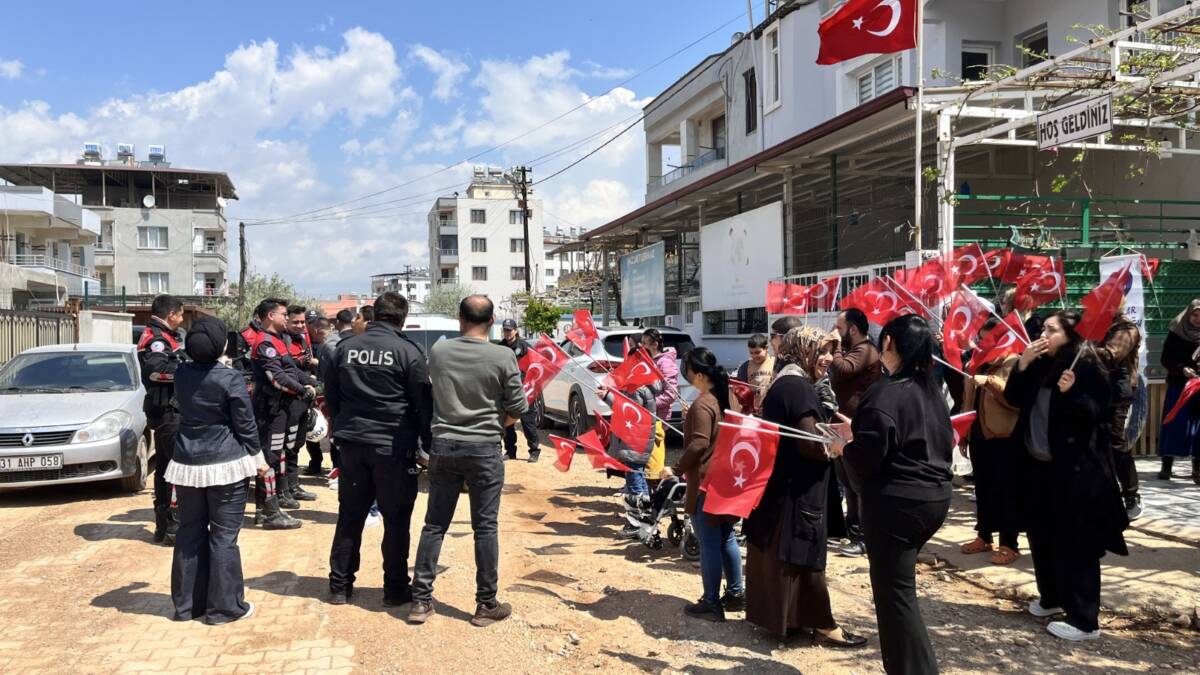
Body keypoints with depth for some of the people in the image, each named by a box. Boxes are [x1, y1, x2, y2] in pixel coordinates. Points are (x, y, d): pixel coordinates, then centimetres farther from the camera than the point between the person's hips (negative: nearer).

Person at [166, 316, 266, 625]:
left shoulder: (181, 374, 0)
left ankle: (186, 603, 22)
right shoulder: (230, 378, -14)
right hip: (225, 463, -5)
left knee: (190, 533, 13)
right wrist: (258, 459, 4)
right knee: (224, 536, 2)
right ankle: (224, 606, 8)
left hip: (187, 464, 5)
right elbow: (246, 424, -9)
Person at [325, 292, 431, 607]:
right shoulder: (408, 351, -9)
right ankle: (396, 588, 12)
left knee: (350, 517, 14)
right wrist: (428, 445, 3)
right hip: (394, 447, -4)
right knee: (396, 520, 6)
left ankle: (340, 585, 21)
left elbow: (331, 395, 13)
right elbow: (423, 404, -7)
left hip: (353, 444, 4)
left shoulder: (346, 347, 5)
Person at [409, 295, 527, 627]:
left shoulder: (438, 351, -1)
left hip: (443, 446, 3)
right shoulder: (503, 356, -10)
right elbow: (517, 409, -5)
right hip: (484, 450, -3)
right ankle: (486, 605, 14)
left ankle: (421, 600, 15)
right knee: (485, 527, 6)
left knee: (434, 524, 11)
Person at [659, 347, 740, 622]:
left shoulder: (702, 404, -19)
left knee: (709, 543, -1)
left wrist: (676, 469, -16)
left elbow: (699, 444, -24)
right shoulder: (727, 396, 7)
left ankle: (711, 603, 6)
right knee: (726, 538, 17)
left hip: (705, 482, -9)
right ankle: (736, 593, 26)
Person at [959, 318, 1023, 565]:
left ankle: (1009, 544, 6)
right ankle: (984, 537, 24)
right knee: (982, 489, 13)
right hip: (978, 436, 7)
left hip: (1004, 438, -7)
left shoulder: (1014, 363, -7)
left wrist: (990, 381, -30)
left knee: (1005, 491, -2)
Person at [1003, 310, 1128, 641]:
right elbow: (1013, 398, 3)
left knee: (1074, 543, -3)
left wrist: (1072, 393, -31)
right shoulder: (1040, 365, 7)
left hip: (1075, 469, -7)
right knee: (1041, 536, 16)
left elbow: (1101, 414, -16)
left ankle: (1084, 620, 5)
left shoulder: (1087, 368, -12)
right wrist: (1023, 364, -9)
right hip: (1039, 465, 7)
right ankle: (1051, 598, 34)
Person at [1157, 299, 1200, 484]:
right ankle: (1166, 466, 2)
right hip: (1178, 385, -2)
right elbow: (1166, 359, -2)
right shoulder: (1175, 333, -1)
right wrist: (1182, 369, -18)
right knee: (1173, 424, -2)